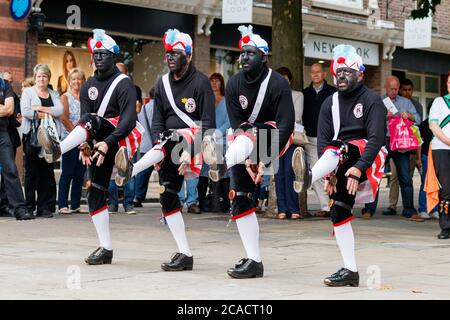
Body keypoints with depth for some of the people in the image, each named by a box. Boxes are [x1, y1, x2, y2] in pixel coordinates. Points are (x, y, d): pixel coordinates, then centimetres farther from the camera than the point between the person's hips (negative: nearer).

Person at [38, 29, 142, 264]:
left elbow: (129, 119, -18)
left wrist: (108, 143, -30)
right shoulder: (89, 87, 15)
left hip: (123, 137, -7)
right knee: (96, 192, 0)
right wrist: (83, 144, -16)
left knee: (91, 121, -33)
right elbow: (83, 118, 3)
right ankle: (106, 249, 4)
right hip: (101, 143, 7)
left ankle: (58, 149, -55)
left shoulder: (123, 84, -6)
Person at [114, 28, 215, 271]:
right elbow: (157, 121, 9)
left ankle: (132, 171, -57)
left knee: (171, 139, -37)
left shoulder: (200, 82, -8)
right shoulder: (163, 84, 11)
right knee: (167, 196, -2)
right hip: (170, 143, 6)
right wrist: (157, 151, -5)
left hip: (195, 138, -6)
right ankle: (184, 255, 1)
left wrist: (191, 151, -22)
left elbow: (208, 123, -12)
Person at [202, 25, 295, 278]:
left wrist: (266, 160, -30)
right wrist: (247, 160, -21)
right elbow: (237, 125, -8)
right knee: (240, 198, -5)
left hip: (276, 138, -4)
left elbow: (287, 125, -21)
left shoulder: (278, 83, -15)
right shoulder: (234, 85, -3)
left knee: (249, 134, -36)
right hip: (245, 144, 5)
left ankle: (222, 164, -68)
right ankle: (254, 261, -2)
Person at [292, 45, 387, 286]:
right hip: (340, 166, 6)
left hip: (368, 158, -6)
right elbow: (322, 140, 3)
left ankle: (309, 177, -64)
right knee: (338, 210, -7)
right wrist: (330, 173, -13)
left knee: (338, 147, -34)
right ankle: (350, 271, -4)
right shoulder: (330, 103, 13)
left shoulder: (371, 101, -4)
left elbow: (376, 139, -16)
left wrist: (358, 168, -29)